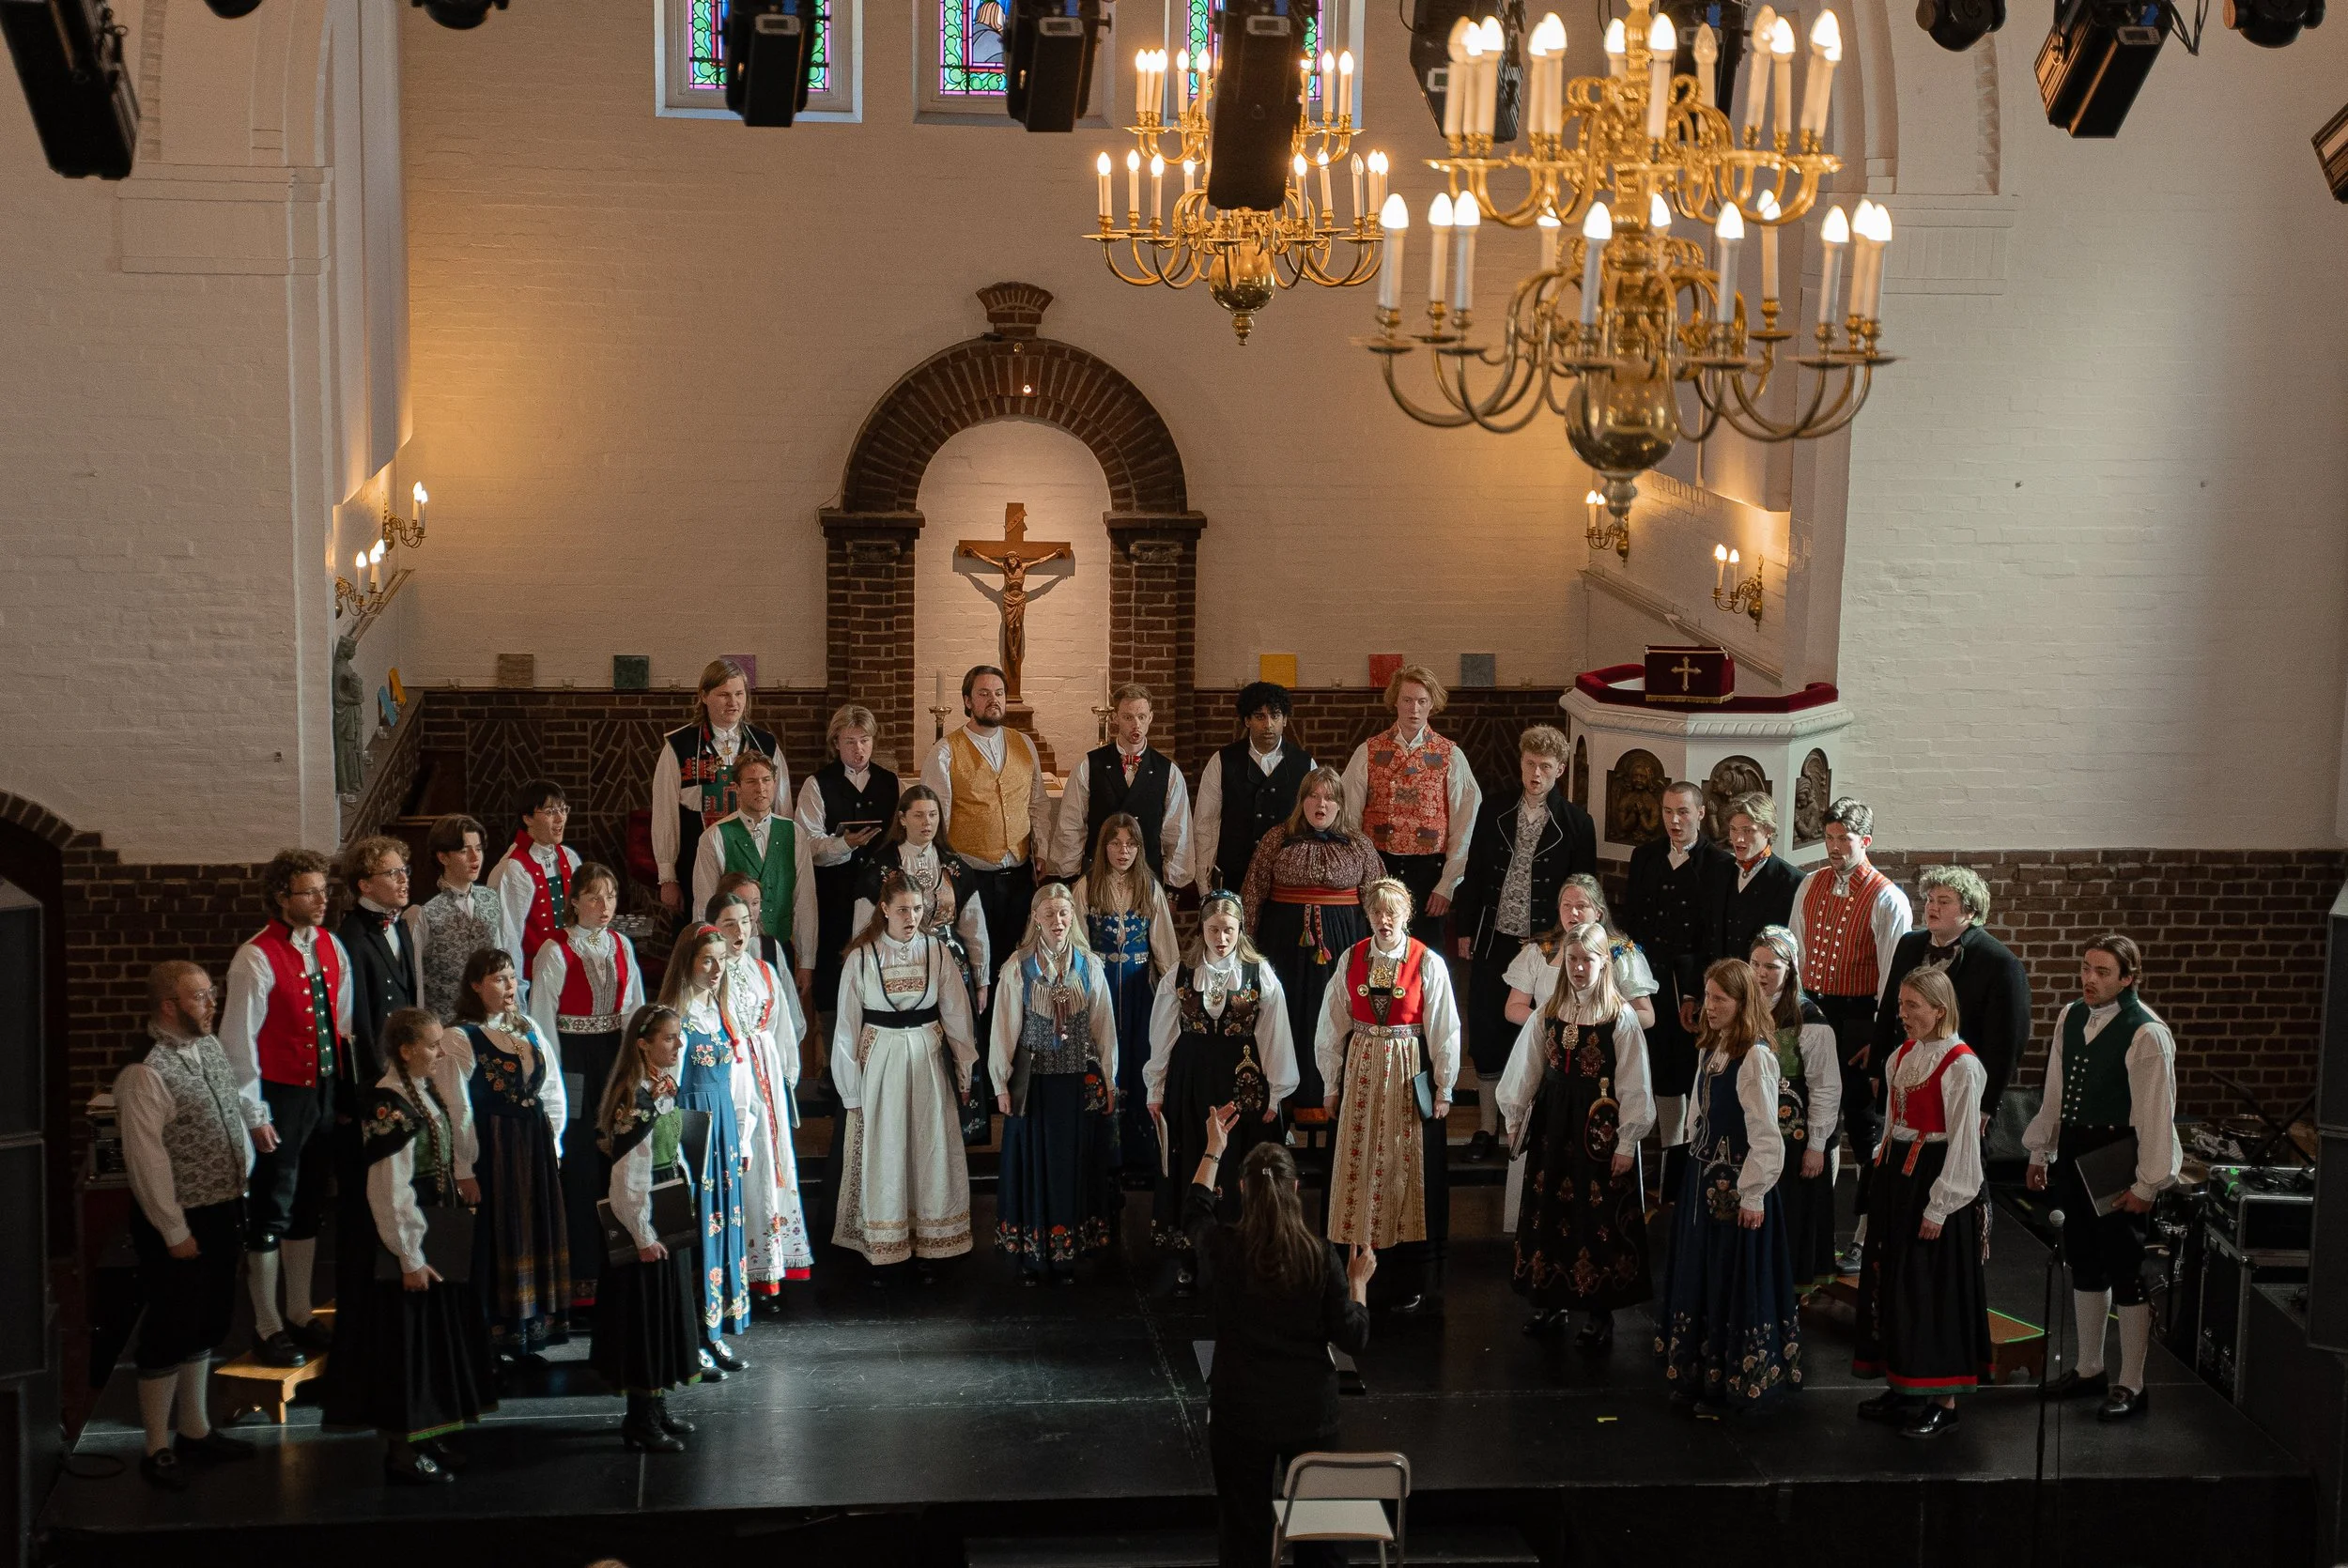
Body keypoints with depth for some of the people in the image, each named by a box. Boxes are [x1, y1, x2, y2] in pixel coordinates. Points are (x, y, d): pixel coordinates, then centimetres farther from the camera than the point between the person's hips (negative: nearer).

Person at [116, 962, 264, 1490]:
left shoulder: (210, 1046, 5)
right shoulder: (146, 1074, -22)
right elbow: (146, 1159, -22)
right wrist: (174, 1231, -19)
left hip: (223, 1211, 8)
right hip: (179, 1220, -8)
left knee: (207, 1325, 19)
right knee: (169, 1332, 2)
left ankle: (194, 1431, 33)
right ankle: (158, 1449, 13)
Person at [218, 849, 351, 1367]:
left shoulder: (330, 948, 5)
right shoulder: (257, 958, -15)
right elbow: (239, 1039, -14)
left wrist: (349, 1089, 10)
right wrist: (253, 1113, -14)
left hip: (325, 1090, 7)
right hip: (281, 1095, -7)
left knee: (308, 1207, 16)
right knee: (270, 1213, 3)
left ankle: (300, 1315, 28)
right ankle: (267, 1328, 12)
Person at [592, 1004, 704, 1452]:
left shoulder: (663, 1091, 8)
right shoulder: (636, 1100, -21)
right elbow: (629, 1177, -23)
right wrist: (644, 1236, -21)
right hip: (645, 1224, -9)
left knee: (668, 1309, 16)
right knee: (646, 1312, -1)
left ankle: (656, 1408, 28)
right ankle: (641, 1423, 9)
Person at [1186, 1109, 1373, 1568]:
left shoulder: (1224, 1247, -12)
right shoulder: (1321, 1256, -14)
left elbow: (1196, 1210, 12)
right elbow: (1354, 1339, -8)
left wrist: (1214, 1149, 23)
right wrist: (1358, 1281, 6)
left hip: (1240, 1410, 0)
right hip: (1311, 1410, 0)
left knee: (1244, 1529, 11)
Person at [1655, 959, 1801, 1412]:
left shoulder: (1755, 1057, -18)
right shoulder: (1709, 1049, 8)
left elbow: (1765, 1133, -19)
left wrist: (1753, 1194, -18)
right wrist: (1693, 1168, 16)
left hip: (1736, 1185, -8)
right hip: (1701, 1178, 8)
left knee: (1735, 1281, 0)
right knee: (1696, 1277, 13)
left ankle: (1740, 1382, 11)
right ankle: (1696, 1376, 24)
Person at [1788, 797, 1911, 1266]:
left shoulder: (1886, 899, -9)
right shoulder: (1811, 885, 9)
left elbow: (1893, 976, -11)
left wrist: (1879, 1039, -14)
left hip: (1859, 1019, -6)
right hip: (1811, 1012, 6)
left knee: (1864, 1126, 1)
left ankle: (1865, 1235, 8)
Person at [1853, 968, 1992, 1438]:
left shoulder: (1960, 1065, -16)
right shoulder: (1903, 1055, 8)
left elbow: (1963, 1140, -16)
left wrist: (1939, 1207, -17)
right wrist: (1884, 1174, 13)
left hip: (1934, 1184, -8)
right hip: (1897, 1177, 8)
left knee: (1935, 1289, -1)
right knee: (1891, 1280, 13)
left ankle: (1943, 1402, 8)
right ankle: (1901, 1385, 25)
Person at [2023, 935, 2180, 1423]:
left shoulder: (2147, 1034, -17)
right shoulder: (2071, 1018, 5)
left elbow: (2156, 1114, -17)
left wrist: (2147, 1184, -17)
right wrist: (2040, 1151, 16)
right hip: (2074, 1154, 7)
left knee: (2126, 1272, 1)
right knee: (2084, 1264, 17)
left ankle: (2131, 1385, 11)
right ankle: (2089, 1369, 31)